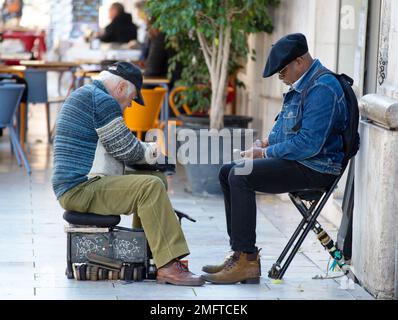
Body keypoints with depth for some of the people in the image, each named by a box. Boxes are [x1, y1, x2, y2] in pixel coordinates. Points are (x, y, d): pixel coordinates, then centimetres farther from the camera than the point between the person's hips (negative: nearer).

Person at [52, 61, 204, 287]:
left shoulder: (83, 95, 22)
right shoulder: (102, 101, -12)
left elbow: (114, 146, 28)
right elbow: (127, 149, -13)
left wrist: (144, 149, 15)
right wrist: (147, 150, 8)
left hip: (74, 188, 11)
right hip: (81, 190, -11)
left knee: (153, 183, 19)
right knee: (151, 188, -22)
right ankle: (168, 266, -25)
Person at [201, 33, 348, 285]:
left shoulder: (322, 88, -19)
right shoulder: (301, 85, 16)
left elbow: (309, 143, -25)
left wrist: (265, 153, -16)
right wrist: (266, 143, 10)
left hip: (315, 168, -11)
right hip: (296, 161, 11)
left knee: (240, 176, -24)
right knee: (228, 172, 10)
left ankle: (247, 261, -23)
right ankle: (240, 252, 7)